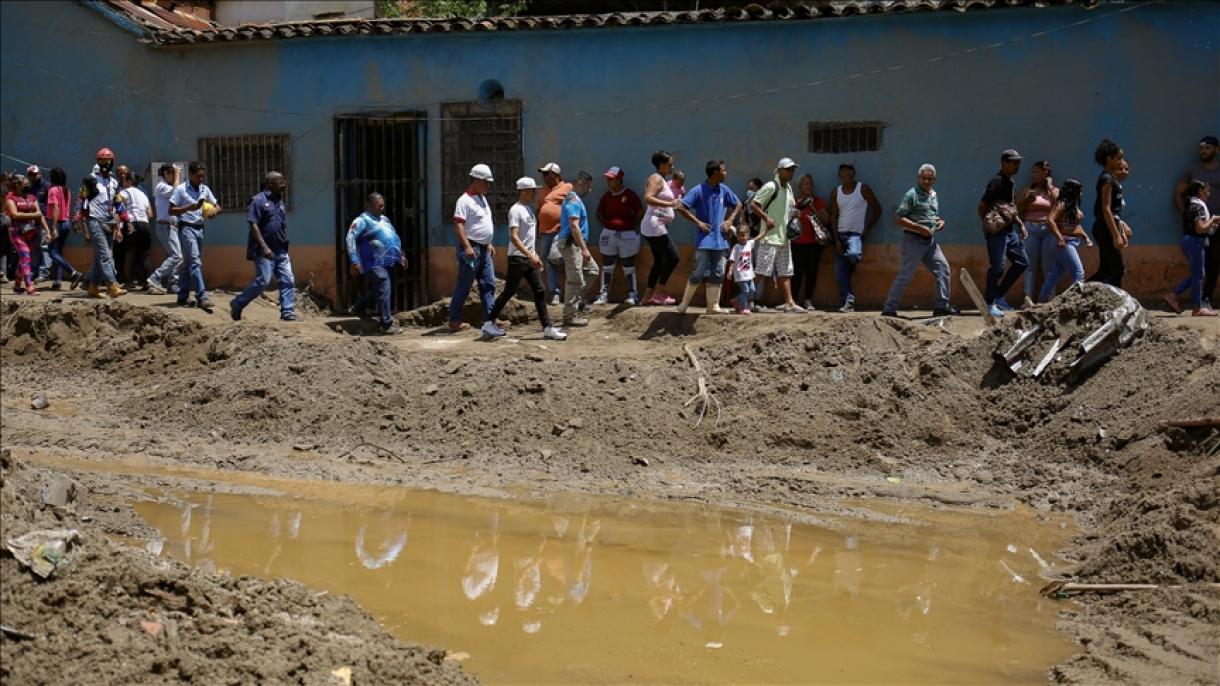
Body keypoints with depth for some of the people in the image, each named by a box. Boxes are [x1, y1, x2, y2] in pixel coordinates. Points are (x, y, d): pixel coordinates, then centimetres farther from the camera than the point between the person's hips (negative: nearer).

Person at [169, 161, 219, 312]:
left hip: (199, 228, 7)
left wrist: (214, 210, -7)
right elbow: (171, 210, -7)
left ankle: (182, 297, 20)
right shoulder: (181, 190, -6)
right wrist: (188, 208, -20)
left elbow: (217, 205, 17)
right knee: (195, 261, -16)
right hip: (186, 227, -7)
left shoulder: (205, 190, 10)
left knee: (188, 263, 13)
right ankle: (202, 297, -24)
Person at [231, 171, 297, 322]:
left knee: (288, 281, -1)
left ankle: (287, 312, 3)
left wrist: (286, 250, 19)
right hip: (264, 251, -8)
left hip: (280, 251, 8)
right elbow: (253, 225, -15)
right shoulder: (259, 200, -8)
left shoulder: (280, 202, 16)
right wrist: (264, 247, -22)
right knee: (263, 281, -10)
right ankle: (237, 305, 7)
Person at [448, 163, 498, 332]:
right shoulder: (465, 200, -14)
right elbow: (458, 225, -21)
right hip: (471, 249, -9)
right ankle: (454, 320, 2)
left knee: (488, 284, 8)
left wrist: (489, 244, 21)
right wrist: (467, 247, -26)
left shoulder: (482, 198, 15)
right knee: (464, 286, -4)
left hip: (483, 249, 9)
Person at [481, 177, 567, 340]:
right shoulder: (516, 210, -14)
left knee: (540, 292, 3)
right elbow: (514, 237, -23)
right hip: (518, 258, -8)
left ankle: (547, 327, 4)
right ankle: (488, 323, 7)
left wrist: (536, 255, 19)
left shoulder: (529, 209, 14)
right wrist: (530, 255, -29)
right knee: (509, 292, -3)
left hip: (529, 258, 9)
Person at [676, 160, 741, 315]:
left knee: (717, 273, 5)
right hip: (704, 239, -5)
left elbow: (738, 205, 20)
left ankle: (713, 305, 10)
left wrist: (730, 220, 6)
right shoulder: (699, 190, -10)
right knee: (699, 272, -7)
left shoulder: (724, 190, 6)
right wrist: (698, 222, -13)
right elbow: (682, 206, -12)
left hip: (720, 239, 5)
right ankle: (684, 303, 5)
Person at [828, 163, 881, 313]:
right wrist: (836, 240, -2)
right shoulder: (836, 192, 9)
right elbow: (833, 217, 7)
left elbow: (877, 209, 2)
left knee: (853, 255, -33)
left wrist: (867, 229, -6)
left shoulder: (863, 188, -1)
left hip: (856, 233, -4)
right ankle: (848, 302, 1)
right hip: (840, 234, 4)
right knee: (840, 273, -4)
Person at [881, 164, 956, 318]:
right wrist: (920, 228, -20)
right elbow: (898, 218, -16)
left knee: (943, 268, 4)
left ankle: (941, 306, 11)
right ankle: (888, 309, -2)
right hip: (914, 240, -8)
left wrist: (941, 221, 6)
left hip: (930, 240, 8)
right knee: (906, 275, -7)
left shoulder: (934, 195, 14)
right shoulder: (912, 195, -10)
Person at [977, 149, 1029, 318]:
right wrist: (987, 225, -21)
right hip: (997, 232, -10)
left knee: (1022, 262, 11)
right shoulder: (996, 182, -14)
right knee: (997, 268, -9)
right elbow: (982, 207, -16)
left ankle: (999, 296, 17)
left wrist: (1021, 225, 18)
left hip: (1010, 230, 10)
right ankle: (989, 304, 2)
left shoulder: (1010, 183, 14)